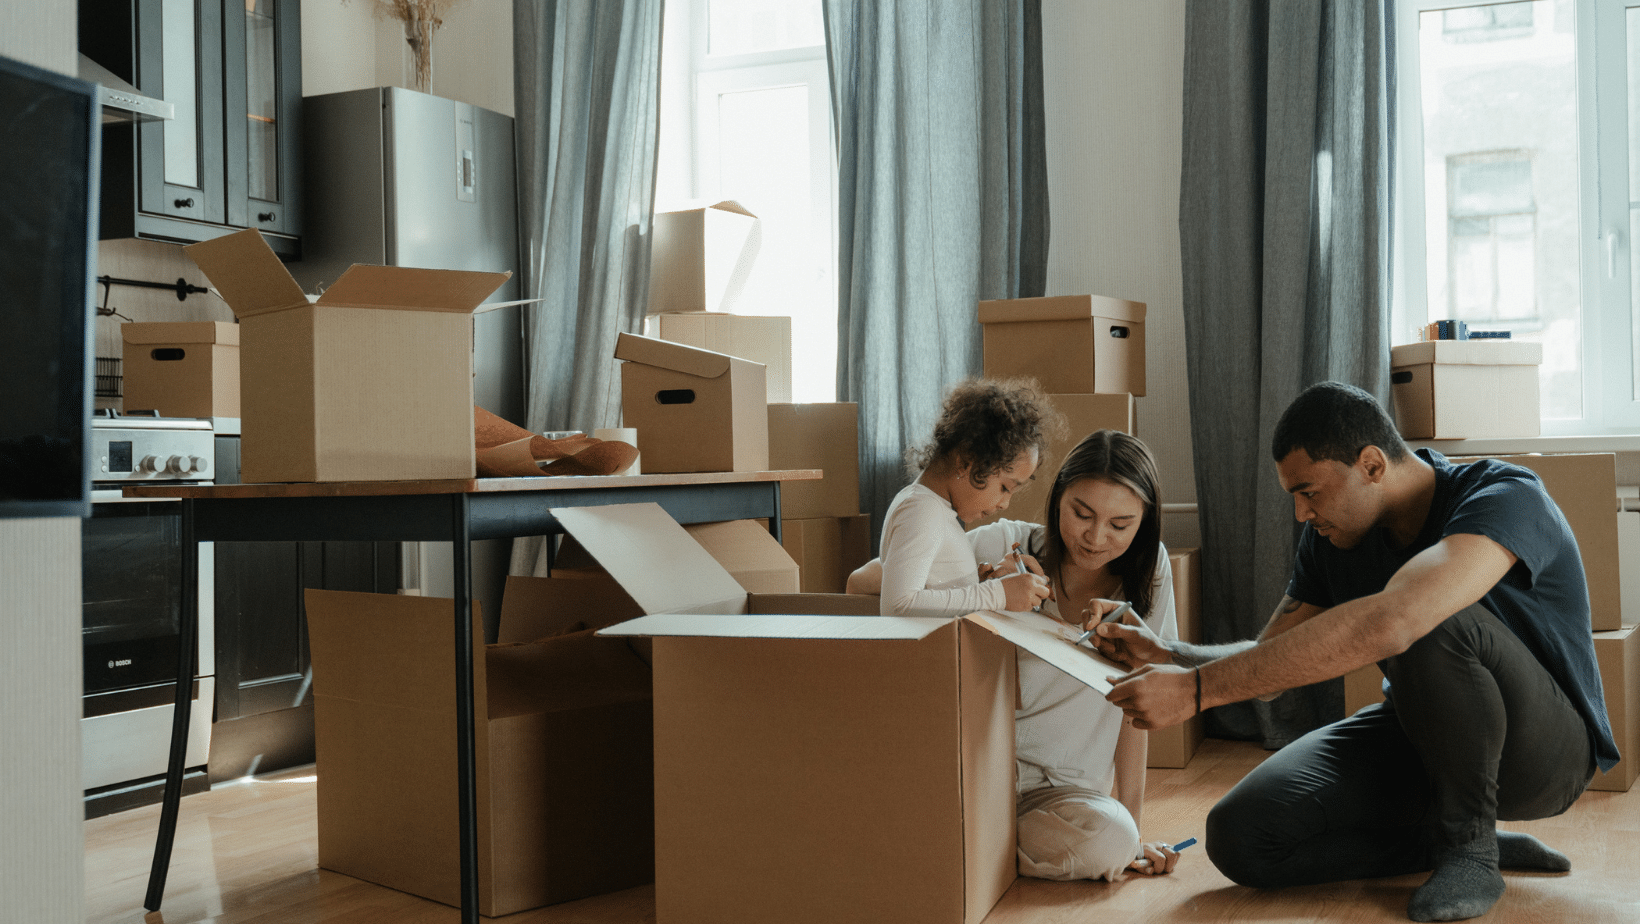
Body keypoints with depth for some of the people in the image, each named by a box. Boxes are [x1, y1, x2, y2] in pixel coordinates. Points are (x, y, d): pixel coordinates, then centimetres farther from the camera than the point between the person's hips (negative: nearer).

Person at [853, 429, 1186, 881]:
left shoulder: (1147, 569, 0)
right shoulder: (1003, 546, -8)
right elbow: (860, 584, -11)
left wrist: (1131, 828, 0)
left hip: (1062, 788, 2)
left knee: (1111, 840, -31)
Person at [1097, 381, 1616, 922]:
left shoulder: (1506, 498, -28)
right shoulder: (1331, 536, -4)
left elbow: (1385, 624, -46)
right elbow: (1270, 659, 3)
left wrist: (1197, 688, -46)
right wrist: (1168, 655, -19)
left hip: (1544, 744, -6)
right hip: (1420, 737, 7)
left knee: (1430, 629, -38)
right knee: (1239, 836, -15)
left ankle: (1470, 845, -14)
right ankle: (1471, 838, 0)